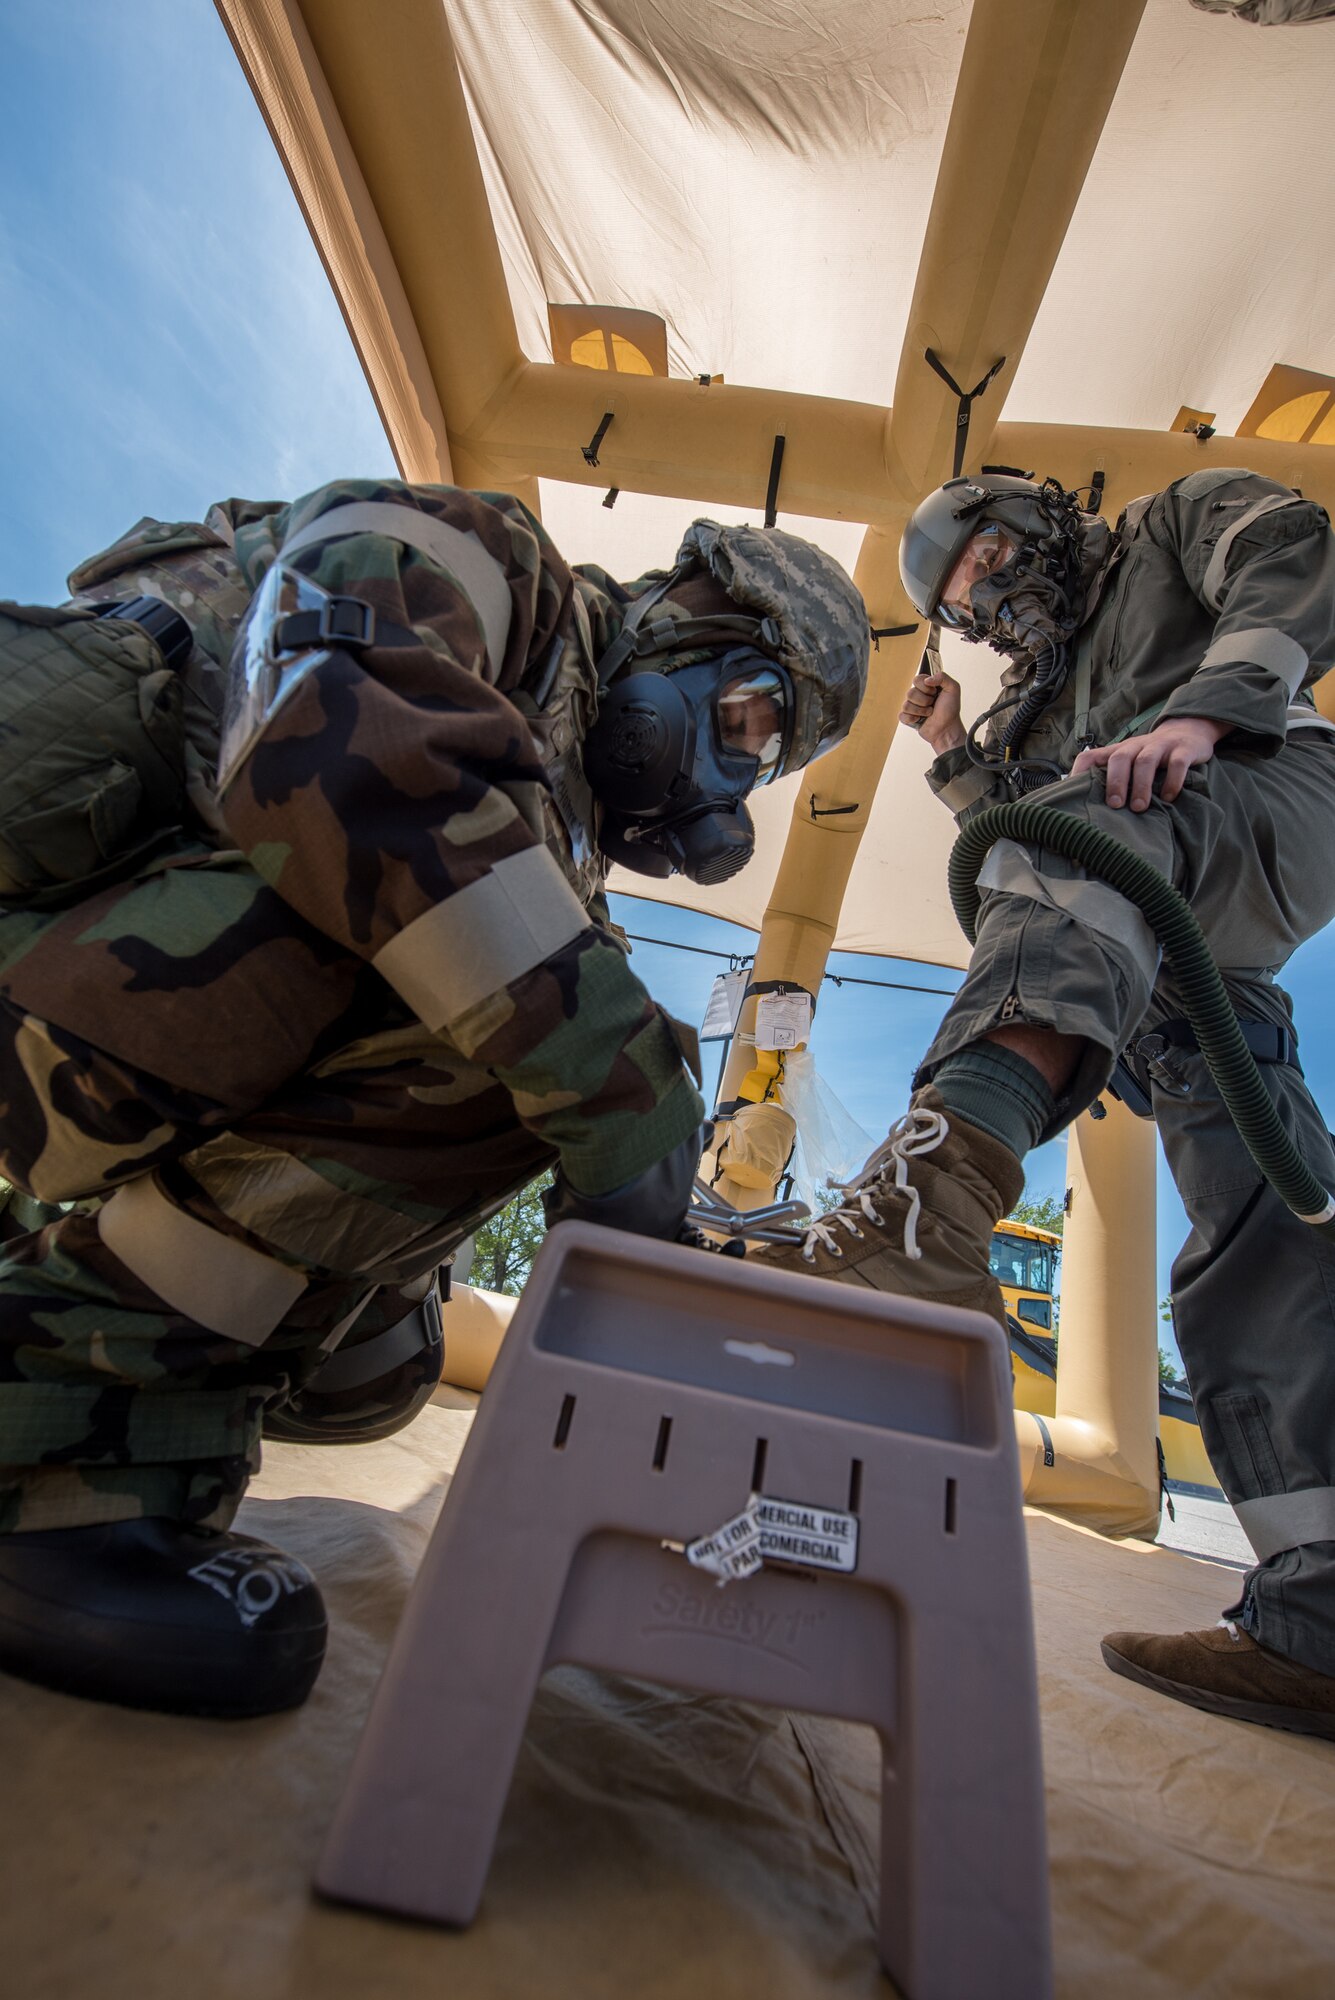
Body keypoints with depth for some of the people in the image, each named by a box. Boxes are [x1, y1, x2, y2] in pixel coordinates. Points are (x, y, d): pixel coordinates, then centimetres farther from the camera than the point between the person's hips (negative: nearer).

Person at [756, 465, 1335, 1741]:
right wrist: (960, 763, 18)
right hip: (1178, 957, 6)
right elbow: (1038, 865, 27)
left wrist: (1200, 713, -17)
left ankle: (935, 1195, -58)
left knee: (1092, 819, -36)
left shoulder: (1183, 517, 24)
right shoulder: (1045, 695, 37)